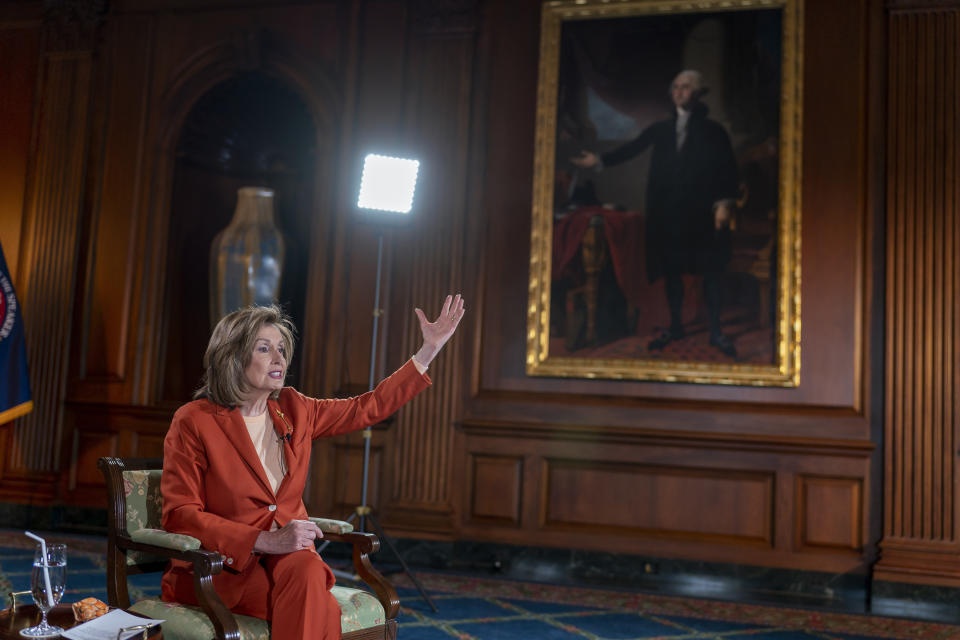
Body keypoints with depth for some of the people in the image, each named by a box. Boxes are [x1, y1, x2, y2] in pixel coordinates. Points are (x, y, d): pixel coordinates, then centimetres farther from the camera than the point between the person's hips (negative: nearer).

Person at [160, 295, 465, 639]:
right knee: (321, 612, -31)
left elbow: (369, 407, 17)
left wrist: (430, 348, 14)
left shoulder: (294, 409, 9)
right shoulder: (193, 421, -7)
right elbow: (179, 516, -11)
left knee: (307, 571, -33)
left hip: (288, 557, 5)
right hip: (220, 567, -4)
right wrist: (266, 541, -22)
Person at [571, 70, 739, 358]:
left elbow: (728, 170, -1)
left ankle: (715, 332, 9)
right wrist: (600, 160, -8)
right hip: (667, 212, 3)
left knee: (710, 271, 0)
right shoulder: (660, 129, 11)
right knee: (670, 269, 8)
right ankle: (675, 326, 21)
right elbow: (632, 148, 4)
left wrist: (724, 204, -11)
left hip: (702, 212, -3)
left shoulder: (713, 131, 3)